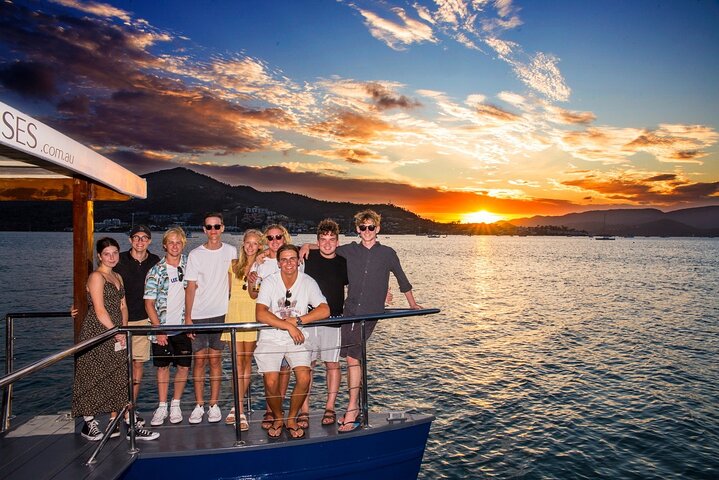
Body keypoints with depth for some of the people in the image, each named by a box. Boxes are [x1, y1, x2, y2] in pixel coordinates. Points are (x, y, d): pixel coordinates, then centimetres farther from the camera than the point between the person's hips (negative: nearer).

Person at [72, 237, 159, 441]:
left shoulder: (118, 277, 15)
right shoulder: (96, 277, -9)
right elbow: (100, 311, -15)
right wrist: (117, 332, -12)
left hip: (115, 334, 8)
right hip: (96, 334, -8)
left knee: (118, 380, 8)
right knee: (94, 379, 2)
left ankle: (115, 424, 15)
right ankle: (89, 424, 17)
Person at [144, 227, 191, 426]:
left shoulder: (189, 264, 2)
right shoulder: (156, 271, -4)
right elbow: (149, 303, -4)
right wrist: (158, 329, -11)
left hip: (183, 326, 1)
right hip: (162, 328, -1)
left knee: (184, 367, 4)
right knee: (163, 366, 8)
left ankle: (176, 405, 20)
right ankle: (162, 407, 20)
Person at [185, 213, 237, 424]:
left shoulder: (231, 252, 5)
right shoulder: (195, 255, 1)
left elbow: (232, 281, 10)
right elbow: (190, 288, 0)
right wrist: (187, 317, -4)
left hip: (221, 313, 1)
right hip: (198, 316, 0)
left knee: (215, 359, 6)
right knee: (199, 360, 3)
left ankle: (214, 405, 14)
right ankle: (199, 405, 13)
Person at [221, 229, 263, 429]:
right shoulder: (234, 264, 13)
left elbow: (254, 295, -5)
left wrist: (252, 284, -23)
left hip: (252, 315, -1)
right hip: (234, 313, 1)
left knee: (247, 361, 3)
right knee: (238, 362, -4)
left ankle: (237, 407, 15)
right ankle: (240, 411, -2)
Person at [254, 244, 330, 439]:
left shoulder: (308, 282, -5)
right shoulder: (269, 282, -9)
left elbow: (325, 310, -14)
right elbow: (261, 315, -22)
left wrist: (298, 321, -22)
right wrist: (289, 326, -26)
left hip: (296, 338, 1)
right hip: (271, 338, -1)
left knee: (304, 379, -17)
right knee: (271, 383, -16)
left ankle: (291, 419, 10)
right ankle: (277, 419, 15)